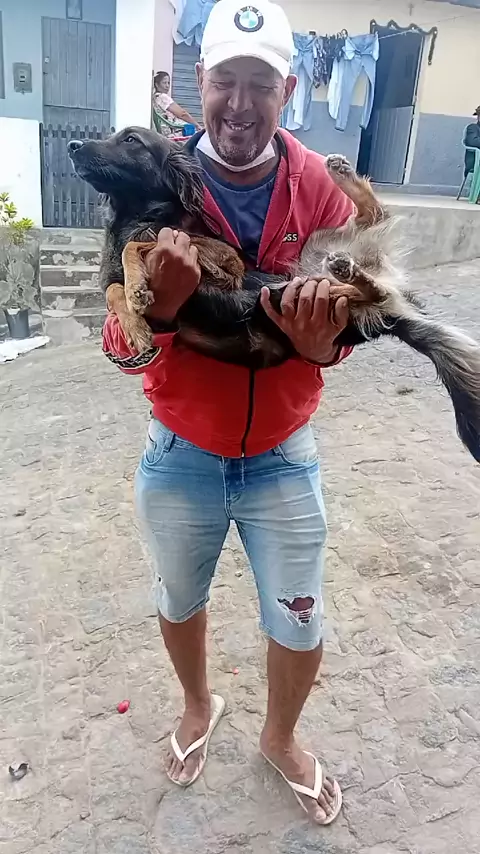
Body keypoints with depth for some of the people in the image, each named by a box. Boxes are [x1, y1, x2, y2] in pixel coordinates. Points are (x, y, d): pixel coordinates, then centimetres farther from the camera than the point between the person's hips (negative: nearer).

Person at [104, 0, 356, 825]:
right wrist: (158, 309, -38)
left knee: (299, 628, 14)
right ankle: (198, 707, 57)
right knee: (179, 602, 23)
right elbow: (123, 350, -16)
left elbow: (352, 305, -7)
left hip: (283, 456, 1)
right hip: (179, 455, 0)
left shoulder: (319, 185, -8)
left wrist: (325, 338, -31)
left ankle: (280, 738, 48)